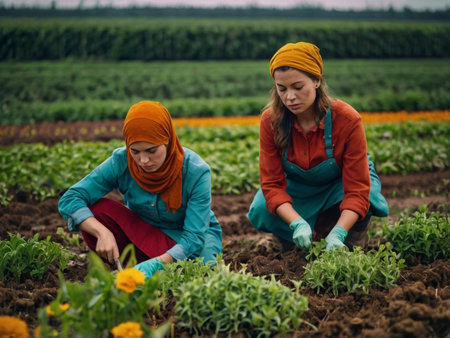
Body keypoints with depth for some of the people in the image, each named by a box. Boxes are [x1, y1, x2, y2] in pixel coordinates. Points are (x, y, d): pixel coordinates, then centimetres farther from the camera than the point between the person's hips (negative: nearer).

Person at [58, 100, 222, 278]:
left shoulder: (196, 171, -27)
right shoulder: (121, 162, -22)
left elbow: (195, 236, -29)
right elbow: (69, 200, -23)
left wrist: (158, 262, -45)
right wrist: (103, 232, -40)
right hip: (143, 231, 2)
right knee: (95, 210, -25)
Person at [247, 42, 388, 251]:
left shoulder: (347, 120, -32)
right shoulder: (270, 121, -25)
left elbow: (357, 189, -31)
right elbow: (272, 183, -23)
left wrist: (338, 233, -48)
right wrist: (297, 224, -42)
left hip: (341, 183, -3)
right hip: (298, 187, 3)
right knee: (260, 212, -21)